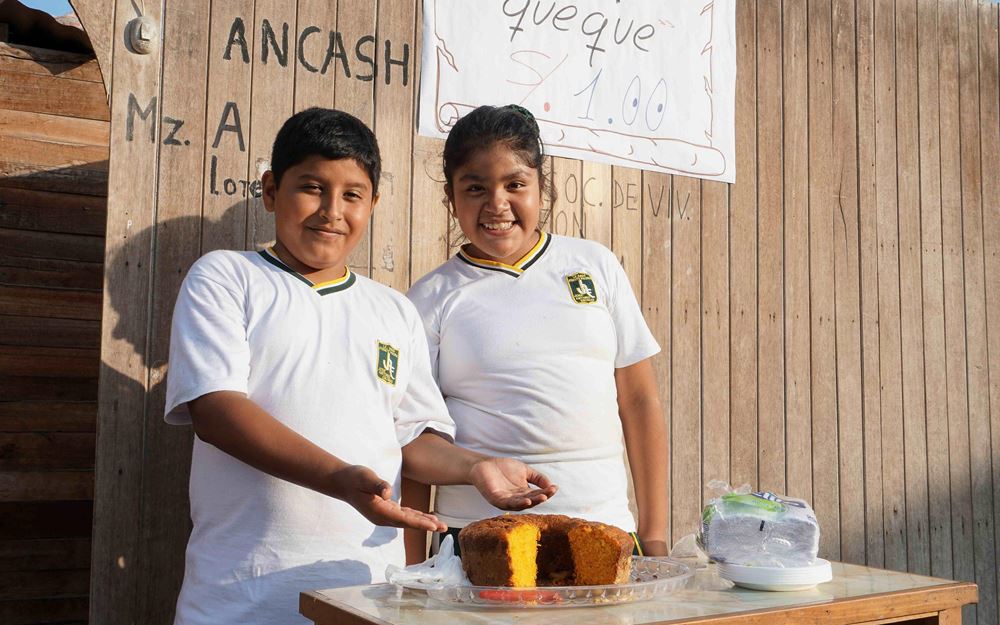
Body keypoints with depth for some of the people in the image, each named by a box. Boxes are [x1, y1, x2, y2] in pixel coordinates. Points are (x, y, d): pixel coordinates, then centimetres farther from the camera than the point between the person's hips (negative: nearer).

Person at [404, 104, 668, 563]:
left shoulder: (595, 266, 8)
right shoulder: (431, 298, 3)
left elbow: (639, 400, 9)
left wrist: (654, 534, 6)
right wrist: (414, 569, -4)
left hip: (604, 529, 2)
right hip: (478, 538, -2)